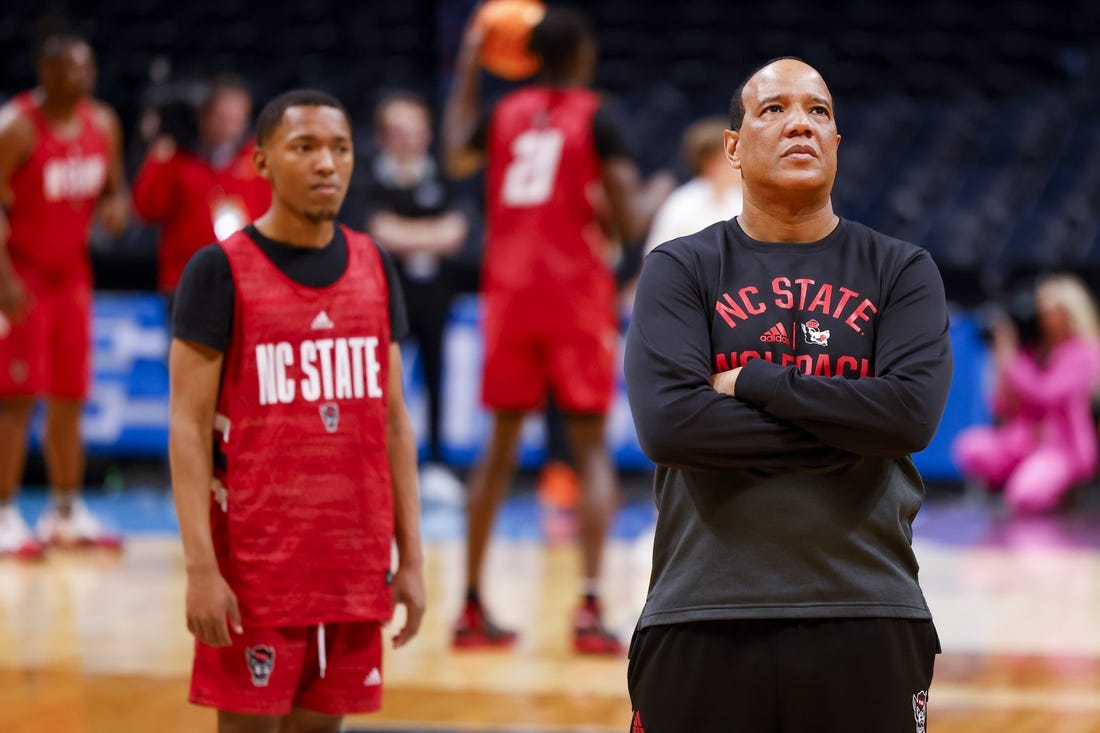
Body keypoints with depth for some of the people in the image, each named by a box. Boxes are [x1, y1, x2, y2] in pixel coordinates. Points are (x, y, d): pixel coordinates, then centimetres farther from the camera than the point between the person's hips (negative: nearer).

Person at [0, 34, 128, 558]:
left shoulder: (102, 125, 3)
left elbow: (114, 186, 16)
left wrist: (114, 206, -8)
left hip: (71, 272, 7)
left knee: (70, 398, 9)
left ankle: (66, 515, 18)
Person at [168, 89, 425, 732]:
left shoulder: (374, 268, 9)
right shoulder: (222, 271, -6)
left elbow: (393, 422, 12)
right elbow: (189, 427, -9)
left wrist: (411, 559, 8)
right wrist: (201, 568, -16)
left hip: (354, 559, 5)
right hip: (255, 559, -4)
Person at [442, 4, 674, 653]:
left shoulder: (504, 112, 9)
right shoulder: (596, 118, -5)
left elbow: (457, 158, 31)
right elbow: (632, 223, -11)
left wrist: (468, 72, 37)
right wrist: (658, 192, 11)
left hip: (509, 296, 4)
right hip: (577, 298, -4)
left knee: (502, 446, 13)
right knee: (591, 447, 1)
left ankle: (472, 607, 12)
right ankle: (591, 607, -13)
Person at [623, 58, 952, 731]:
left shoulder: (902, 270, 8)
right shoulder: (680, 270, 5)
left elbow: (913, 413, -9)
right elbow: (665, 422, -11)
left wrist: (752, 381, -8)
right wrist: (845, 432, -10)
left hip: (866, 619, 1)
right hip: (704, 617, -1)